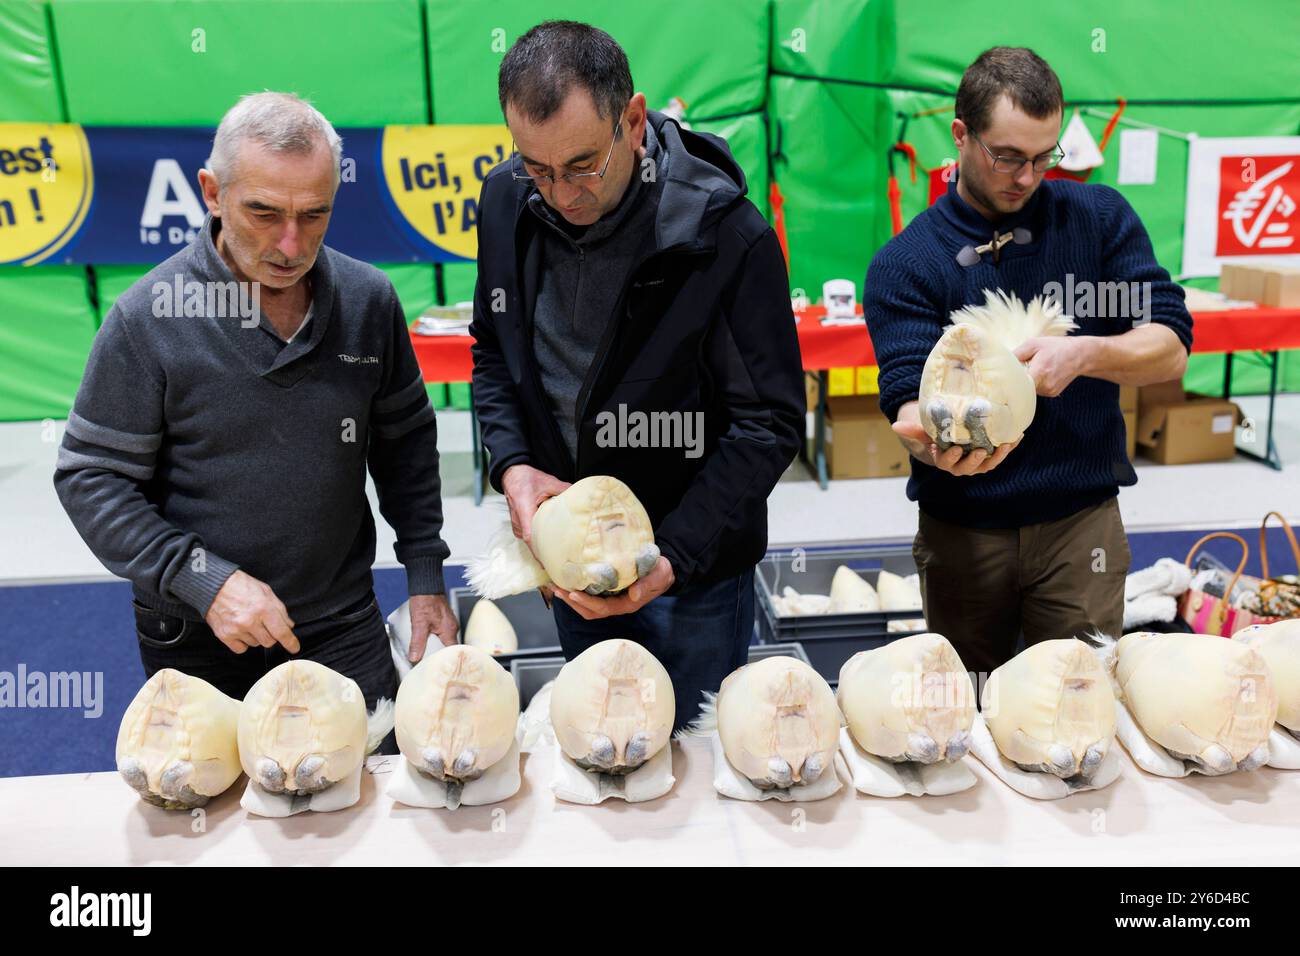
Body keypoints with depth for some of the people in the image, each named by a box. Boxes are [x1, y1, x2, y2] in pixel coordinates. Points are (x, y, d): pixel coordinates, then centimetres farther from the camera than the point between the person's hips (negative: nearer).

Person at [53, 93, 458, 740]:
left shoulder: (368, 300, -3)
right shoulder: (148, 319, -13)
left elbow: (405, 440, 8)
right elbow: (90, 478, -9)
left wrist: (425, 576, 5)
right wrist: (205, 582, -19)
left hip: (345, 630, 2)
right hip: (196, 642, -2)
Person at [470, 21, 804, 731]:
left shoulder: (728, 235, -23)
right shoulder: (506, 202, -7)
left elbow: (769, 422, -18)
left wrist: (670, 559, -26)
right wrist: (513, 465, -11)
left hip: (693, 569, -5)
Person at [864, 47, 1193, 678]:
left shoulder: (1100, 218, 1)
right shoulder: (904, 263, -4)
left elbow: (1170, 353, -5)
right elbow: (909, 399, -15)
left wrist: (1085, 354, -26)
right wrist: (936, 441, -38)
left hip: (1080, 520, 0)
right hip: (961, 529, 0)